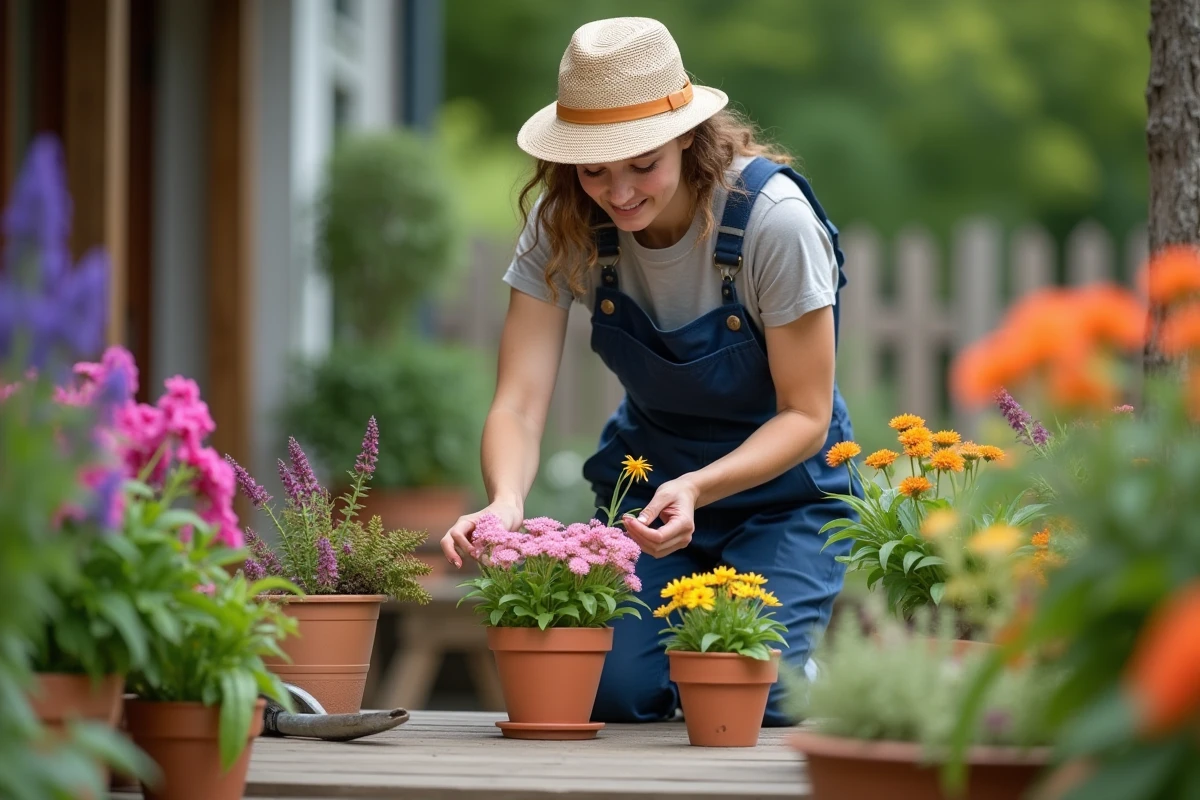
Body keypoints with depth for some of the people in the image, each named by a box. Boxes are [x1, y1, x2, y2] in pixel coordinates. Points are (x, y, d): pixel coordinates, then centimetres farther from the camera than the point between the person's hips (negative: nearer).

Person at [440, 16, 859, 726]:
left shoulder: (773, 218, -26)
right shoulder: (562, 223, -17)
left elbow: (806, 414, -20)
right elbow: (519, 403, -21)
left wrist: (698, 489, -37)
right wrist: (506, 501, -43)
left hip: (780, 488, -3)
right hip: (646, 473, 3)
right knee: (614, 692, -17)